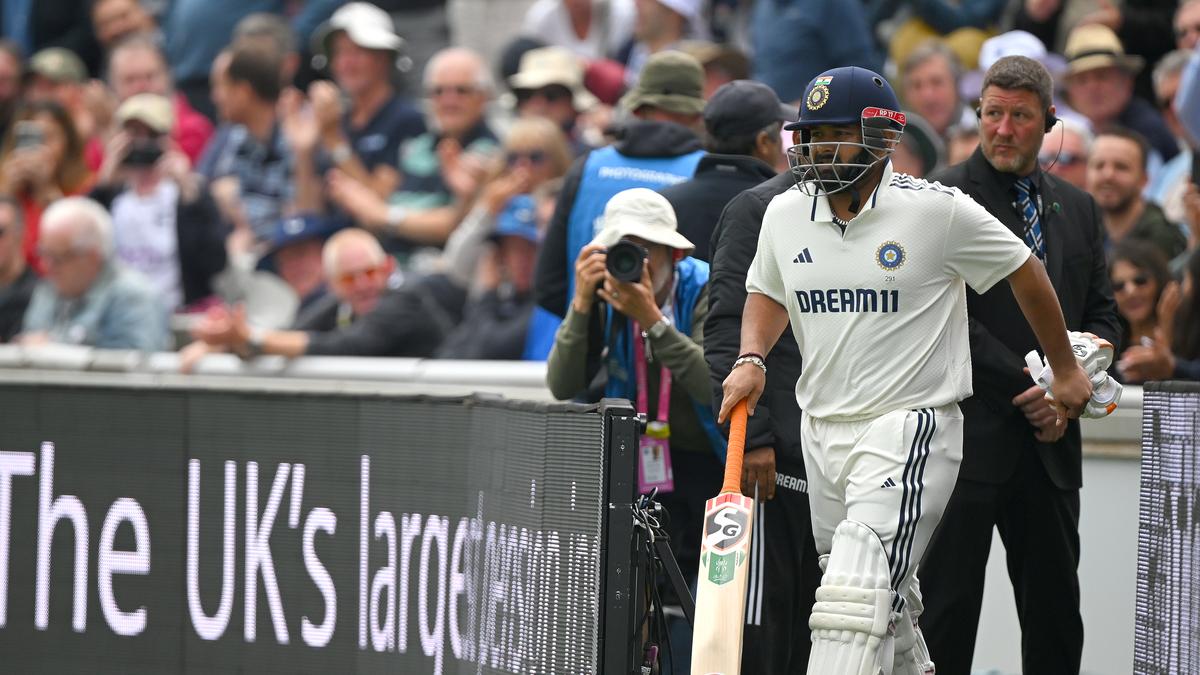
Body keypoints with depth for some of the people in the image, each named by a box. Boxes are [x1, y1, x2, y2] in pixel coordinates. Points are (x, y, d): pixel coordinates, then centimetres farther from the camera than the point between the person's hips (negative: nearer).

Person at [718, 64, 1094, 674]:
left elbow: (1025, 272, 3)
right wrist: (750, 358, 3)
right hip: (821, 433, 6)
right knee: (890, 603, 16)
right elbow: (767, 293, 24)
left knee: (861, 591, -21)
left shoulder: (936, 210, -10)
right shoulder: (786, 214, 5)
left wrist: (1065, 370, 13)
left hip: (910, 425, -6)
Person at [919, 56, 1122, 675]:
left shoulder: (1077, 209, 16)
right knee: (947, 605, -5)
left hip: (1047, 441, 6)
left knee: (1055, 608, 6)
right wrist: (1028, 386, -13)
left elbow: (1101, 318, 16)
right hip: (966, 438, -6)